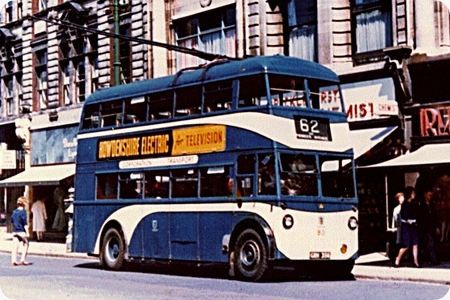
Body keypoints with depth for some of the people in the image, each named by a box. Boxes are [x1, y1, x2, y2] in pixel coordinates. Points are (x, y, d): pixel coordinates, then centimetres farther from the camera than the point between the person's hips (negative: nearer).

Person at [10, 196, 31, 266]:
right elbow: (25, 223, -14)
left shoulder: (14, 212, 9)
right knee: (26, 244, 7)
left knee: (15, 246, 5)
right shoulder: (23, 212, -11)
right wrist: (27, 232, -14)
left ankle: (14, 260, 2)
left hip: (15, 231, 6)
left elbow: (12, 220, 17)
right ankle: (23, 260, 2)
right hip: (22, 231, -6)